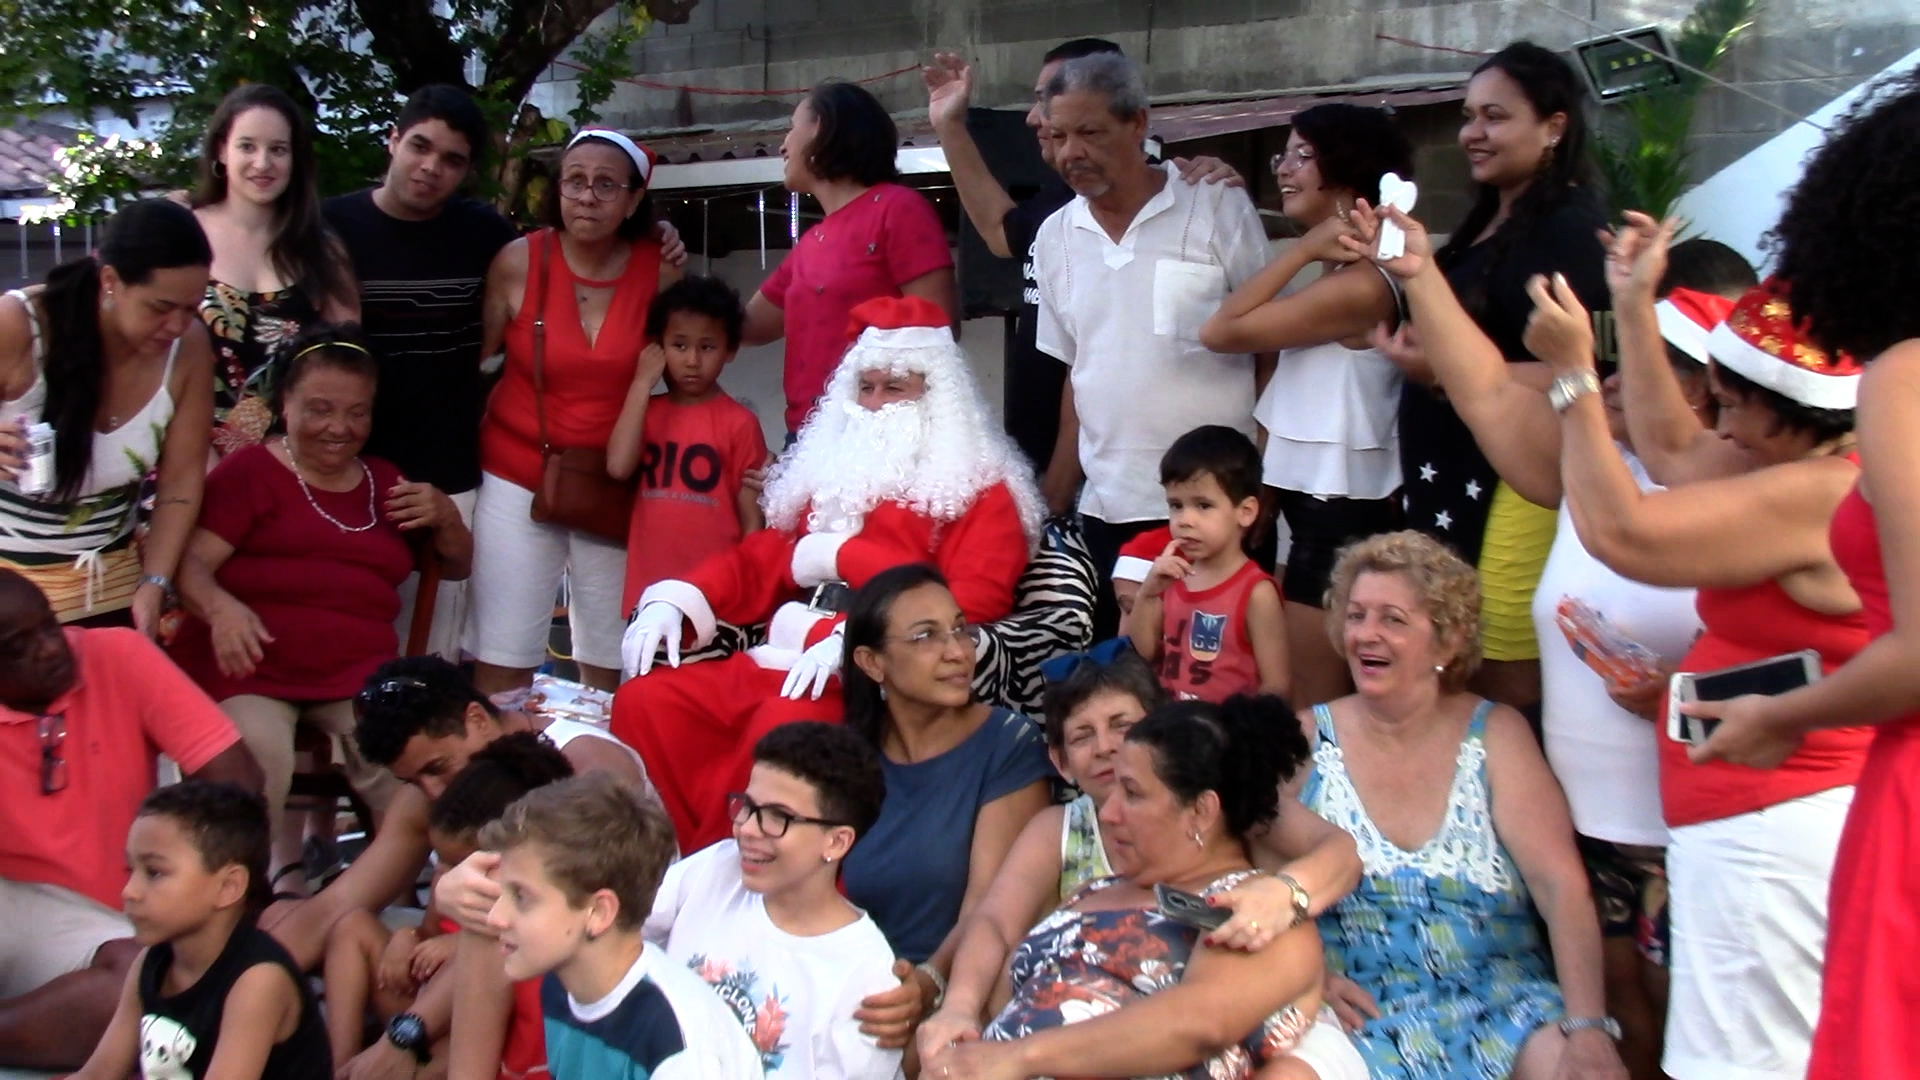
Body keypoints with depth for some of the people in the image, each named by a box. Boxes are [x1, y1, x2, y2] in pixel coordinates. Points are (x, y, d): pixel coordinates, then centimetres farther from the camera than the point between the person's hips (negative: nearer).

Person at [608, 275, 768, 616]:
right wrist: (642, 383, -4)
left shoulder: (739, 422, -4)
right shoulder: (647, 411, 10)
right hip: (649, 591, 4)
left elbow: (752, 520, -2)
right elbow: (618, 467, -10)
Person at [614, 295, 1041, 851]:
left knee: (783, 725, -36)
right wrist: (676, 600, 4)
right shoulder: (835, 472, 26)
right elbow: (760, 560, 24)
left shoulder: (980, 493, 5)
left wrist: (838, 556, -19)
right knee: (645, 701, -14)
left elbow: (970, 606, -11)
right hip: (779, 660, 7)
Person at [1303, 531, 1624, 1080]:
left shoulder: (1495, 734, 2)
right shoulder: (1305, 740, 5)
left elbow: (1561, 885, -9)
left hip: (1501, 1002, 0)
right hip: (1361, 1012, 0)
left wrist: (1588, 1031, -21)